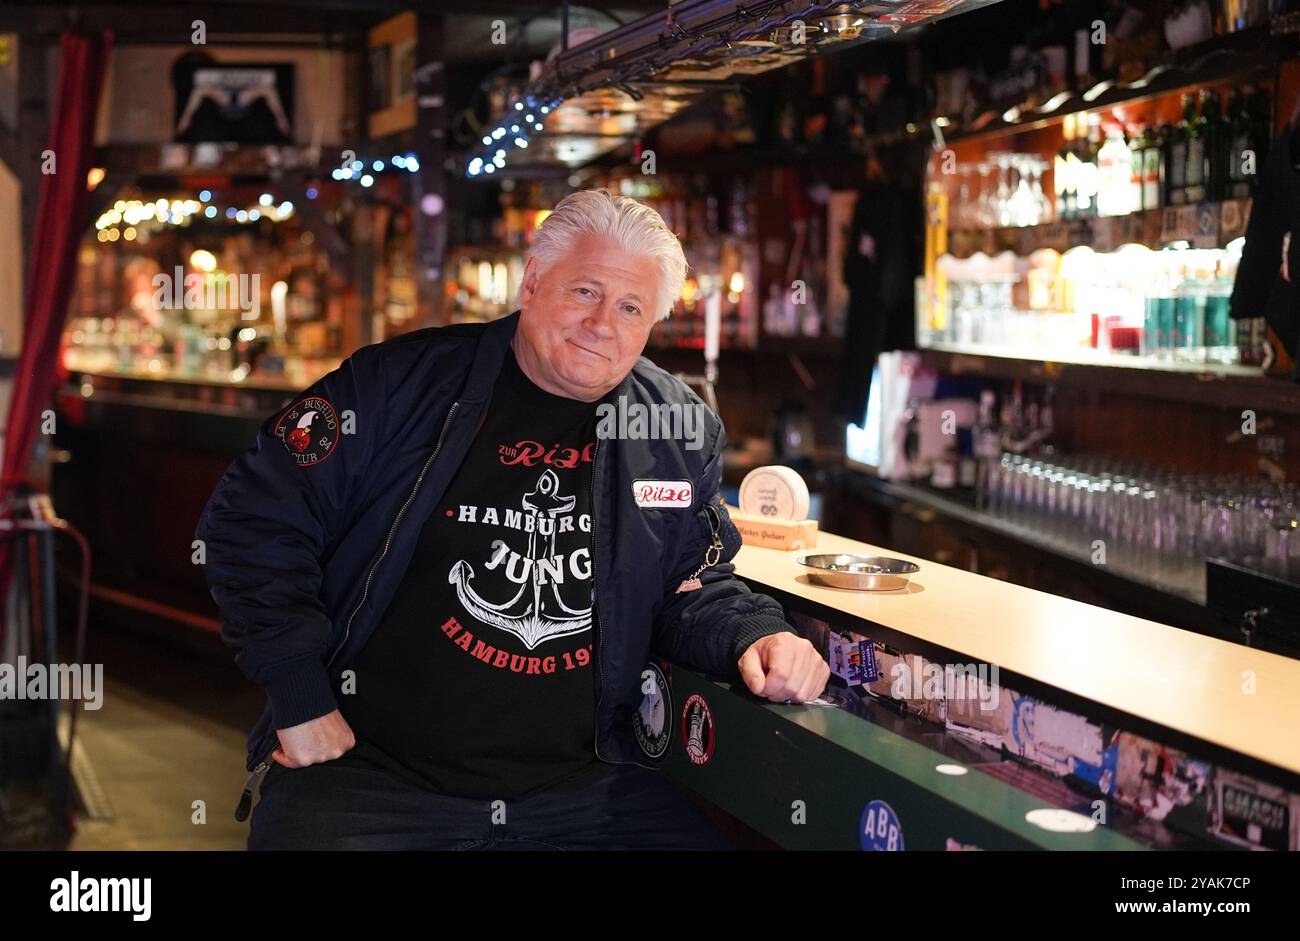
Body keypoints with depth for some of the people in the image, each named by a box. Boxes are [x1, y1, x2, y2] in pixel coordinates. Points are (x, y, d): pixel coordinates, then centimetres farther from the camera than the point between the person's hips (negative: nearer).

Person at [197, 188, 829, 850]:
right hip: (368, 767, -3)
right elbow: (257, 516, -3)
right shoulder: (403, 383, -4)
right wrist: (298, 696, -8)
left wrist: (753, 635, -5)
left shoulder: (681, 431, 7)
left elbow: (690, 587, 18)